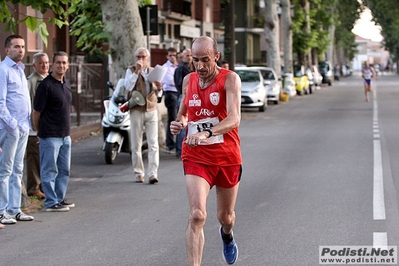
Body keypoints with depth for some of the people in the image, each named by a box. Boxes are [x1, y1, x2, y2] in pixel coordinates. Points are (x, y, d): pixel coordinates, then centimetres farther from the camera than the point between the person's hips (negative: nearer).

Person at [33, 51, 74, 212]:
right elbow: (37, 112, -11)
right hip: (50, 136, -8)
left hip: (65, 135, 8)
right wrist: (39, 132, -4)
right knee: (50, 170, -1)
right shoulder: (46, 85, -14)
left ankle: (60, 199, 25)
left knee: (64, 170, 15)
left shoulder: (66, 84, 11)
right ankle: (51, 203, 4)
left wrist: (67, 130, 15)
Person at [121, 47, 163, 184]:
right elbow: (128, 87, -14)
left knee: (153, 144, -8)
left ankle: (153, 173, -12)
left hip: (151, 110, 2)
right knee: (136, 145, 2)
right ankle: (138, 173, 10)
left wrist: (159, 88, -5)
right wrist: (137, 71, -17)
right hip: (137, 110, -2)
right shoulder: (131, 70, 5)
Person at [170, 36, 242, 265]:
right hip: (196, 157, 2)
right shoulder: (189, 80, 2)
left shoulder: (230, 79, -12)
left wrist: (207, 133, -43)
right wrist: (180, 123, -5)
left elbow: (234, 119, -26)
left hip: (227, 157, -1)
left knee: (225, 216, 18)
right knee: (197, 215, -19)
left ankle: (227, 235, 55)